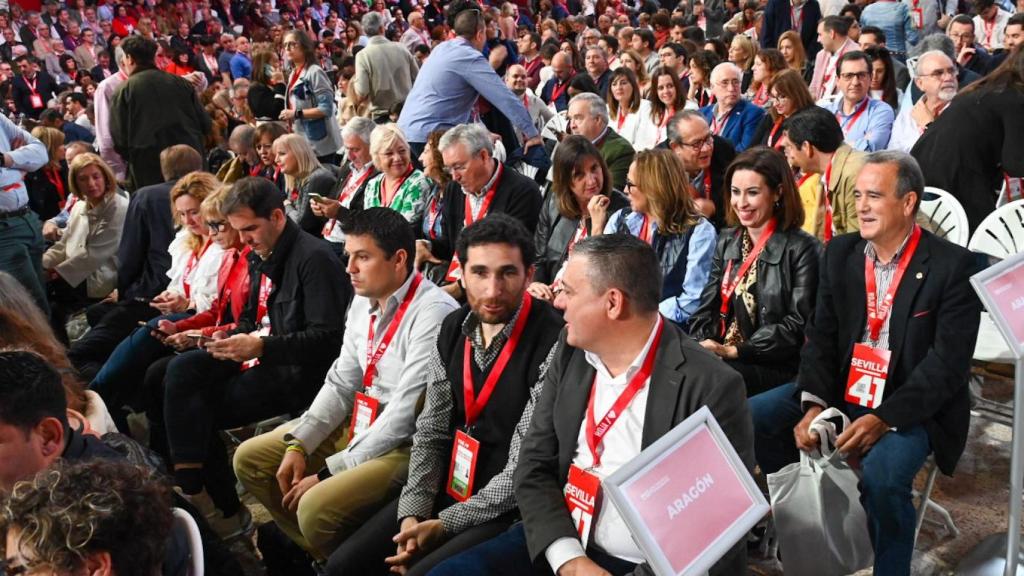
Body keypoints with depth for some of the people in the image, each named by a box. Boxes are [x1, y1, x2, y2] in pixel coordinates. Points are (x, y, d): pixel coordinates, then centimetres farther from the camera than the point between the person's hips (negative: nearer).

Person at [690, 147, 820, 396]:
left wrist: (735, 351, -17)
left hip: (776, 366, -5)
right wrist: (699, 345, -8)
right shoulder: (727, 241, 15)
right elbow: (707, 307, 12)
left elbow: (798, 324, -10)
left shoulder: (802, 249, -4)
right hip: (718, 356, 5)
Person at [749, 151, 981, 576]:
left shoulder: (952, 266, -11)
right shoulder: (840, 253, 5)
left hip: (912, 408, -5)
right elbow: (821, 337, 2)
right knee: (749, 417, -9)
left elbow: (947, 363, -16)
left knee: (883, 474, -33)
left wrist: (883, 418, -27)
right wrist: (814, 404, -15)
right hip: (839, 391, 6)